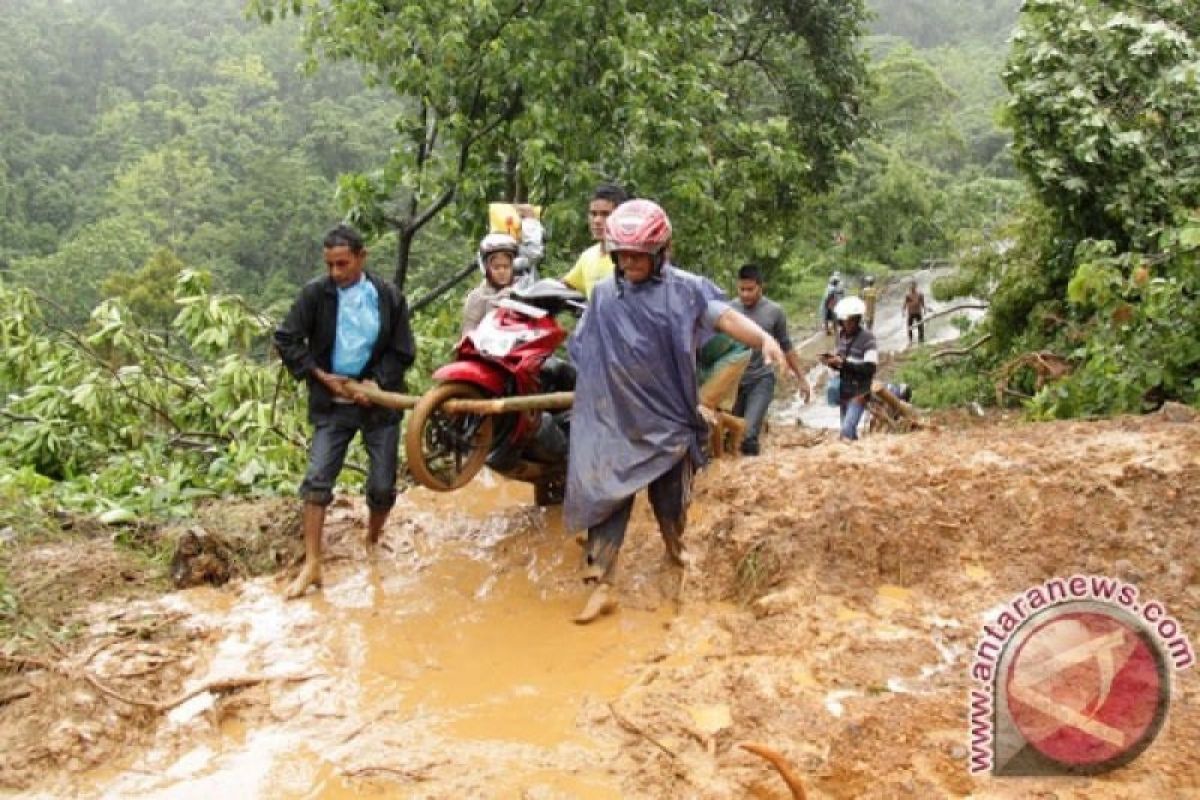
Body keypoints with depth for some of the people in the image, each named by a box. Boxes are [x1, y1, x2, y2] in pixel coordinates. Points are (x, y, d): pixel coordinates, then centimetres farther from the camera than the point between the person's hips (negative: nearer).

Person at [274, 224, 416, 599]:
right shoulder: (315, 294, -7)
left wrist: (377, 382, -14)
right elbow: (286, 340, -3)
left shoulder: (388, 297, -4)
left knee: (382, 486, 3)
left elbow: (403, 352, 0)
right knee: (316, 480, -8)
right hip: (331, 403, 0)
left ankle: (373, 545, 30)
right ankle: (311, 565, 0)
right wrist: (321, 376, -12)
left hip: (379, 402, 1)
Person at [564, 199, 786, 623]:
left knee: (671, 497, 15)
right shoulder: (603, 295, 3)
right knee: (605, 493, -5)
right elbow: (583, 354, 11)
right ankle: (601, 586, -2)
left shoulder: (685, 288, -7)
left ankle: (675, 546, 46)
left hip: (669, 416, -1)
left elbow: (725, 317, -20)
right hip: (616, 417, 1)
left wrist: (765, 338, -37)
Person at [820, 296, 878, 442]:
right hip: (843, 391, 7)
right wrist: (832, 361, -5)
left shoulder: (867, 338, -13)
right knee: (850, 431, 15)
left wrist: (844, 363, -23)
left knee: (847, 430, -18)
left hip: (859, 391, -7)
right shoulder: (841, 335, 6)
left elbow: (869, 369, -19)